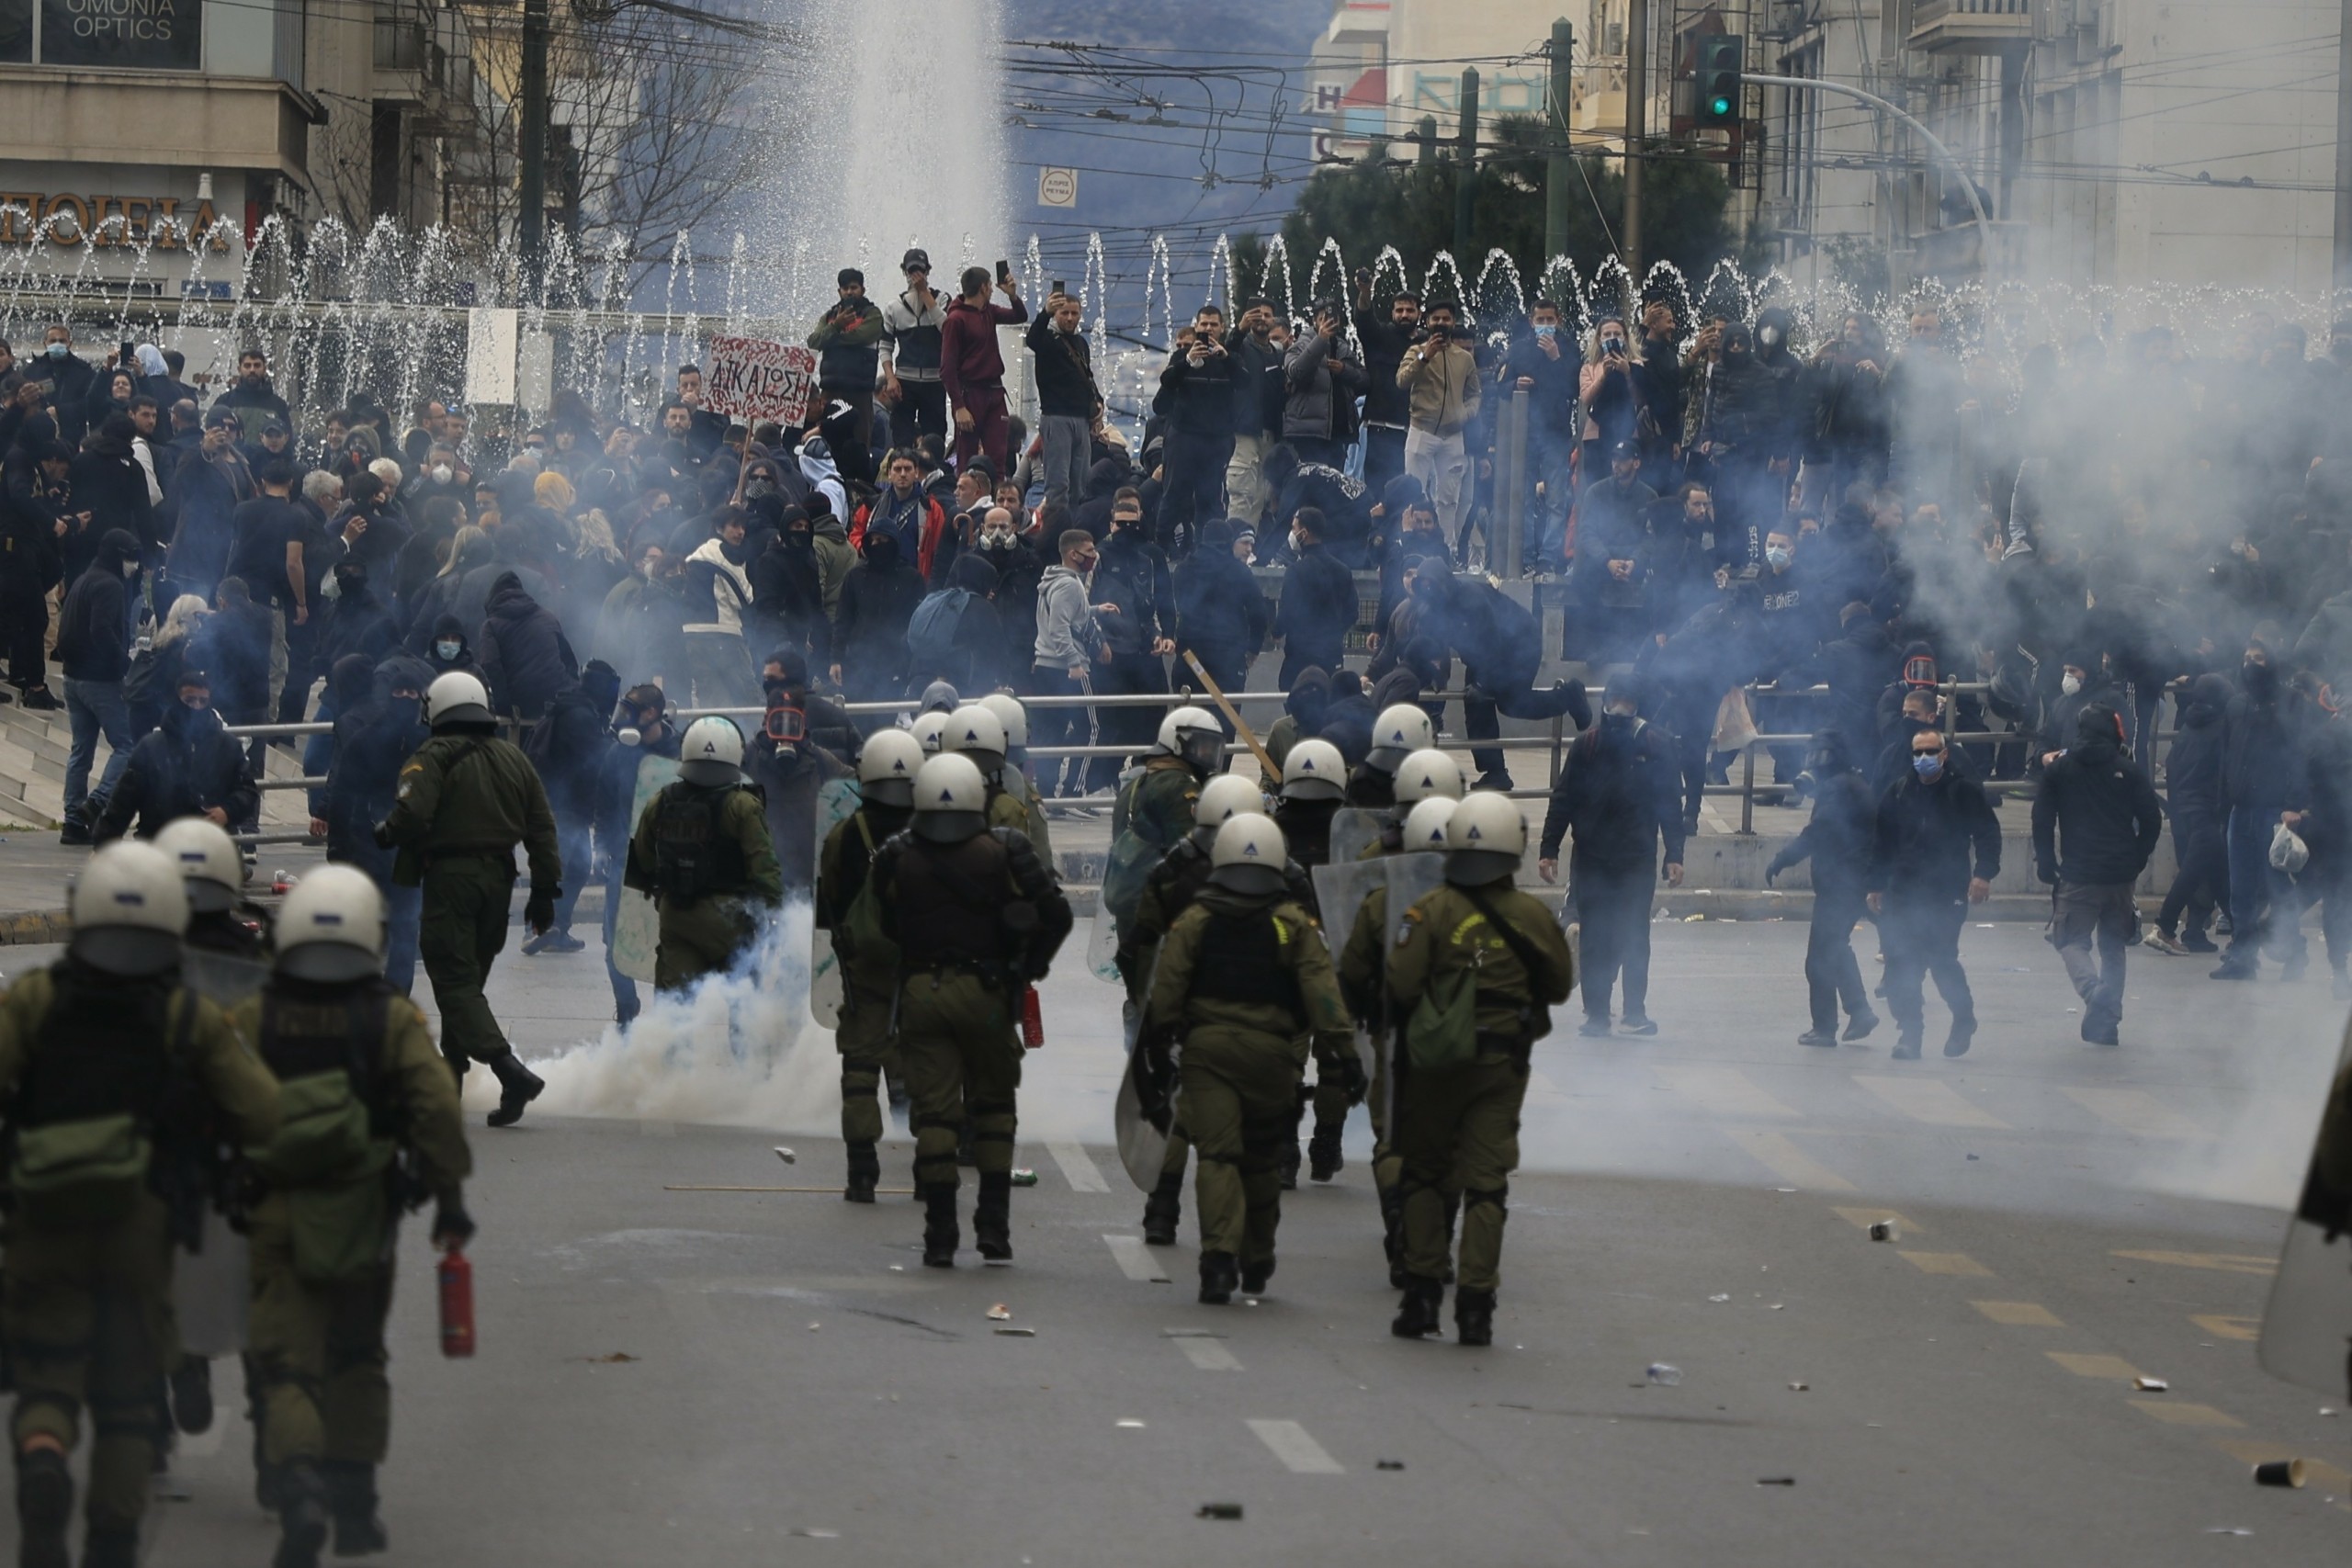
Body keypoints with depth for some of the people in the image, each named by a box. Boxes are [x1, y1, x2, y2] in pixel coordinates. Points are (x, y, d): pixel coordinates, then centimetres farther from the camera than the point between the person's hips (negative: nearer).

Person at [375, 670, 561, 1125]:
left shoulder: (433, 758, -7)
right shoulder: (514, 758, 12)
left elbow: (413, 813, -22)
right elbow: (542, 828, 12)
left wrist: (386, 833, 0)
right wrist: (544, 891, 16)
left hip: (450, 875, -6)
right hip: (498, 877, 6)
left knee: (454, 980, -7)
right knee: (470, 977, 18)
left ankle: (508, 1068, -24)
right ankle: (449, 1076, 25)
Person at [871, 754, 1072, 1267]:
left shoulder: (897, 858, 1)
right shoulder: (1003, 852, -4)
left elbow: (886, 928, 9)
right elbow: (1056, 912, -7)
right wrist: (1029, 966, 6)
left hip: (921, 993, 1)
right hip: (985, 993, -1)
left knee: (934, 1112, 3)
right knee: (994, 1105, 14)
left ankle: (940, 1234, 0)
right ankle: (994, 1223, 6)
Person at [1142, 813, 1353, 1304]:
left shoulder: (1195, 920, 3)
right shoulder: (1295, 924, 1)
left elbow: (1165, 988, 1)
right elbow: (1322, 990, -5)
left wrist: (1159, 1045, 8)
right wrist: (1341, 1049, -4)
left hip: (1207, 1048, -1)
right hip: (1271, 1055, 1)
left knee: (1217, 1156, -5)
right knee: (1262, 1161, 15)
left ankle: (1220, 1255, -23)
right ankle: (1256, 1264, 27)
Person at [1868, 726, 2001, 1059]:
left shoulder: (1965, 791, -1)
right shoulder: (1899, 792, 9)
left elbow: (1988, 833, -2)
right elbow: (1881, 842, 15)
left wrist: (1984, 873, -14)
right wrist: (1877, 885, 12)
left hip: (1948, 893, -4)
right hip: (1903, 891, 4)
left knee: (1942, 958, -7)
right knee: (1901, 962, -2)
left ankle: (1963, 1017, 19)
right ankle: (1908, 1030, 5)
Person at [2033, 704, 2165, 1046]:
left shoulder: (2057, 771, 1)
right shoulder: (2128, 770, 3)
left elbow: (2042, 821, 0)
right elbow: (2152, 819, 2)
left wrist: (2046, 865, 8)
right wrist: (2136, 861, 13)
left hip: (2078, 875, -2)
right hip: (2121, 875, 3)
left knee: (2070, 940, 5)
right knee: (2113, 946, 14)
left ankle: (2093, 990, -24)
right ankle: (2107, 1020, 10)